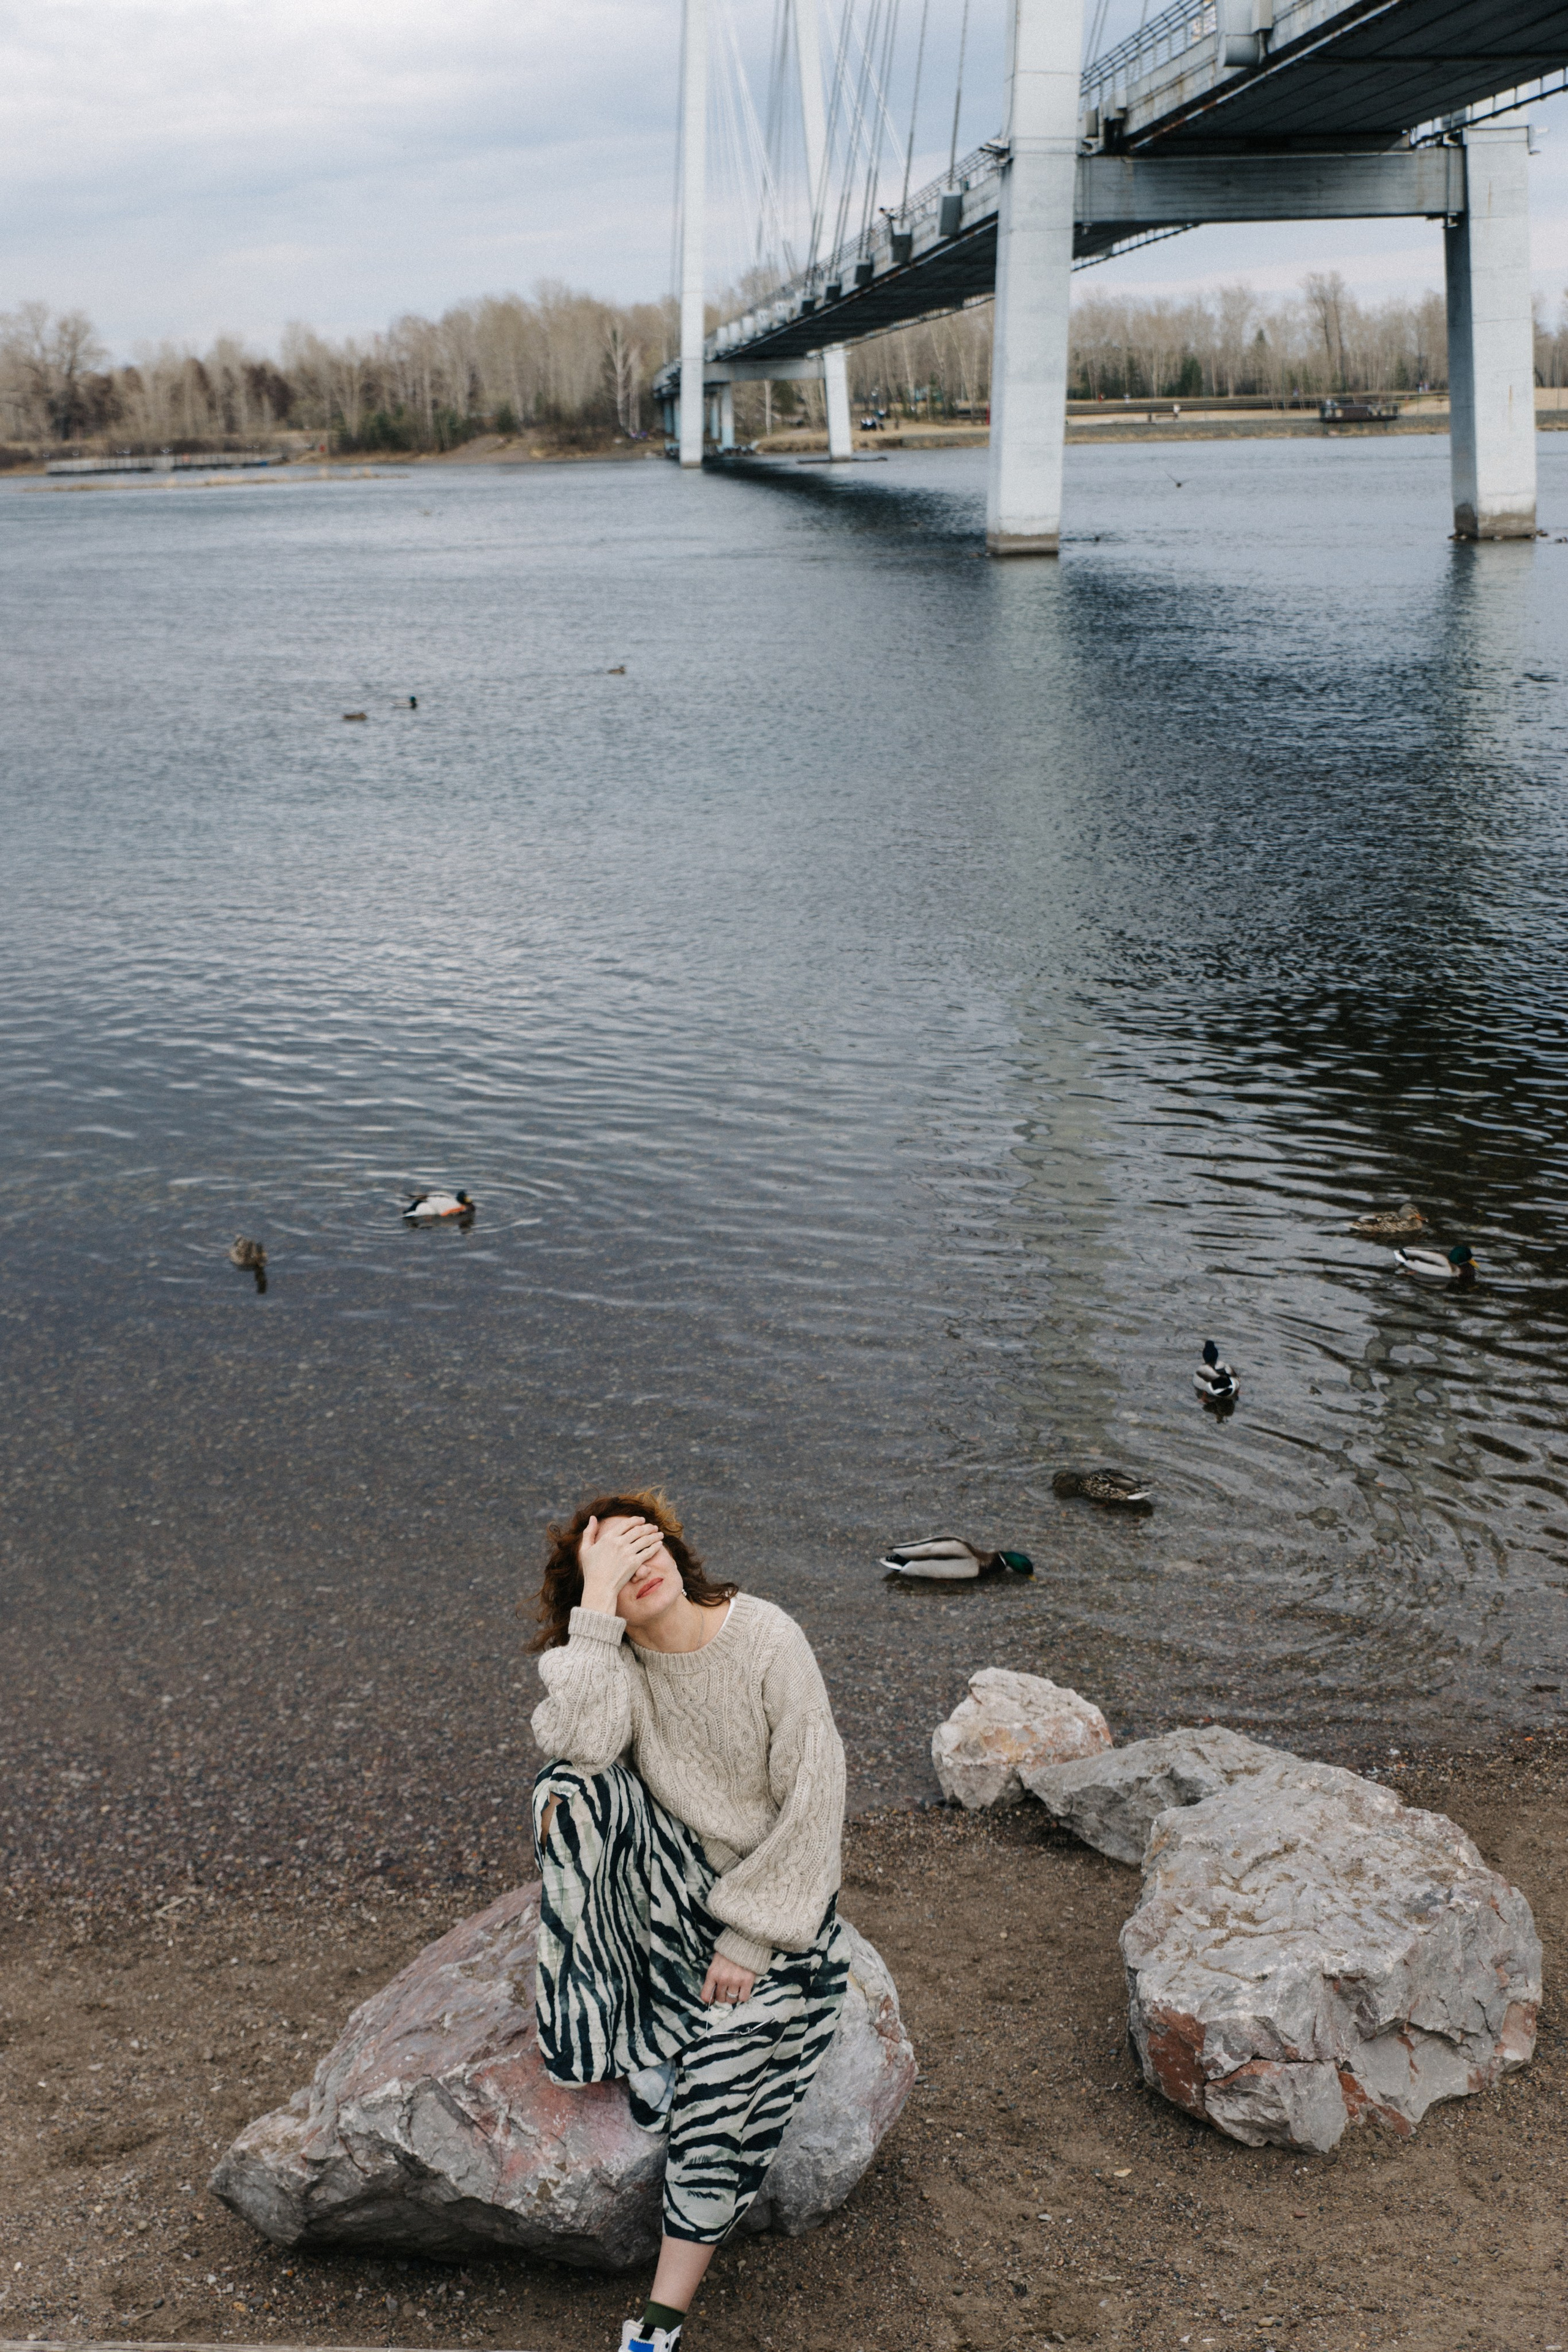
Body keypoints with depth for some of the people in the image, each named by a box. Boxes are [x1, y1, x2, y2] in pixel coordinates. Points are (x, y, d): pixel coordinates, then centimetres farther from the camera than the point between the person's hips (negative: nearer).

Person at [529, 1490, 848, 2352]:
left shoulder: (768, 1641, -16)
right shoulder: (617, 1660, -6)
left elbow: (813, 1801, -15)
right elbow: (574, 1742, -29)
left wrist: (752, 1938, -16)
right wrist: (595, 1605, -29)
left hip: (778, 1895, -3)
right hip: (673, 1885, 3)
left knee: (718, 2085, -23)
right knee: (575, 1789, -25)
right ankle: (592, 2023, -12)